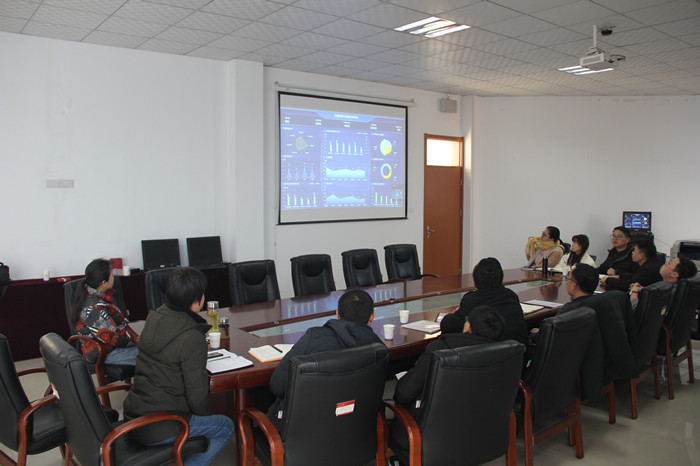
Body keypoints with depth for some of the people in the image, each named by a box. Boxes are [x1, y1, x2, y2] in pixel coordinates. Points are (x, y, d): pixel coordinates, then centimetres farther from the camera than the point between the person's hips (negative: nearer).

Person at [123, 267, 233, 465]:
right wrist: (207, 416, 4)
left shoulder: (154, 318, 1)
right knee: (225, 427, 11)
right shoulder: (192, 338, -22)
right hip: (157, 429, -8)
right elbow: (196, 393, -16)